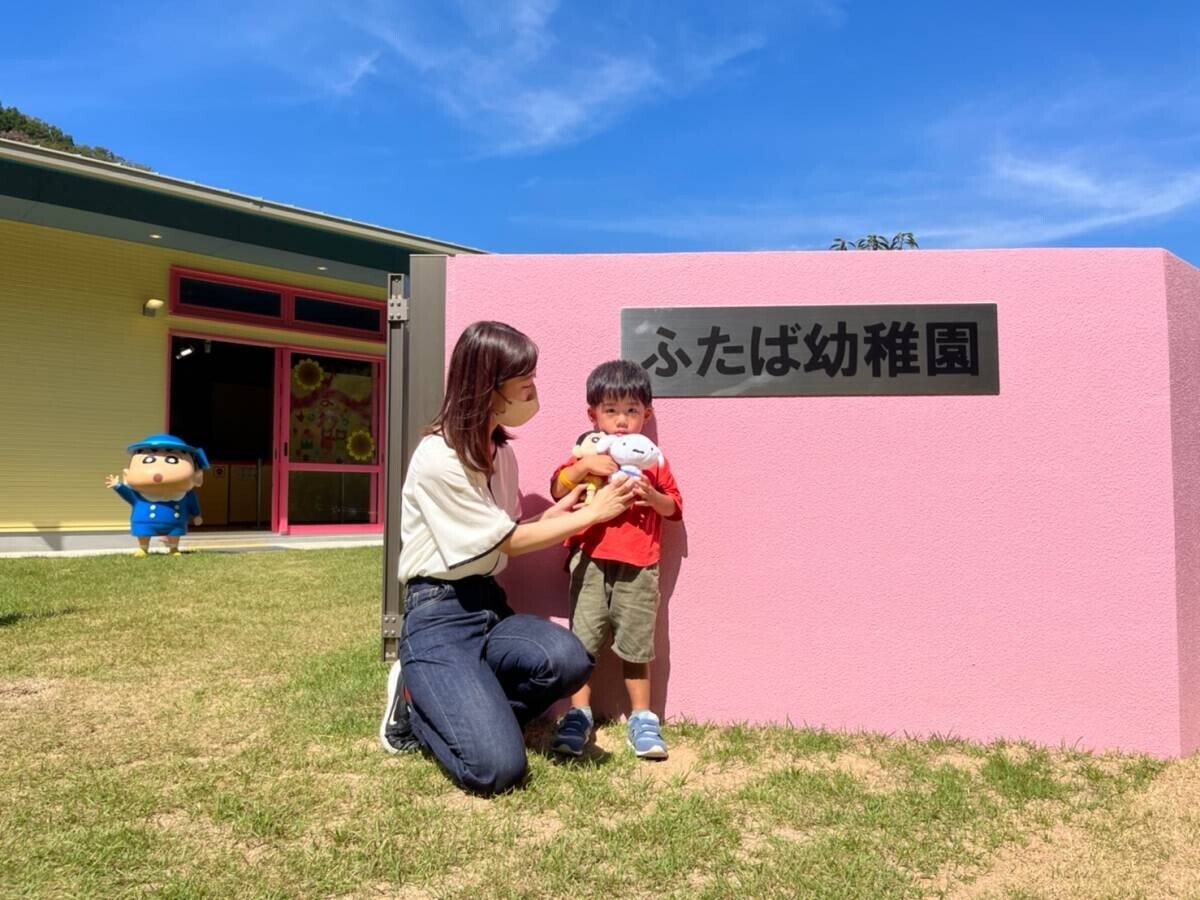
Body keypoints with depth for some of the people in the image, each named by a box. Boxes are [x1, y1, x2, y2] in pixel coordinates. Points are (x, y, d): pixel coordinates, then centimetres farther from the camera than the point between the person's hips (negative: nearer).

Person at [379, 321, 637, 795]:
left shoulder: (500, 451, 8)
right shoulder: (438, 459, -17)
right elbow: (509, 542, -10)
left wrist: (558, 510, 3)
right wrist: (591, 514, -4)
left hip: (490, 604, 7)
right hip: (439, 616, -7)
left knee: (568, 659, -26)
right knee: (497, 768, -21)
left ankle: (471, 714, 1)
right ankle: (417, 707, 8)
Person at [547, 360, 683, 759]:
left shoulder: (652, 461, 10)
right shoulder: (588, 455, 9)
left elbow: (674, 509, 9)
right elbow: (557, 490, -2)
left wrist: (653, 496, -11)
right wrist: (584, 465, -16)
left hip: (638, 568, 0)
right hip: (591, 562, 0)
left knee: (636, 646, 7)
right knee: (582, 642, 2)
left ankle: (642, 719, 20)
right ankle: (578, 716, 14)